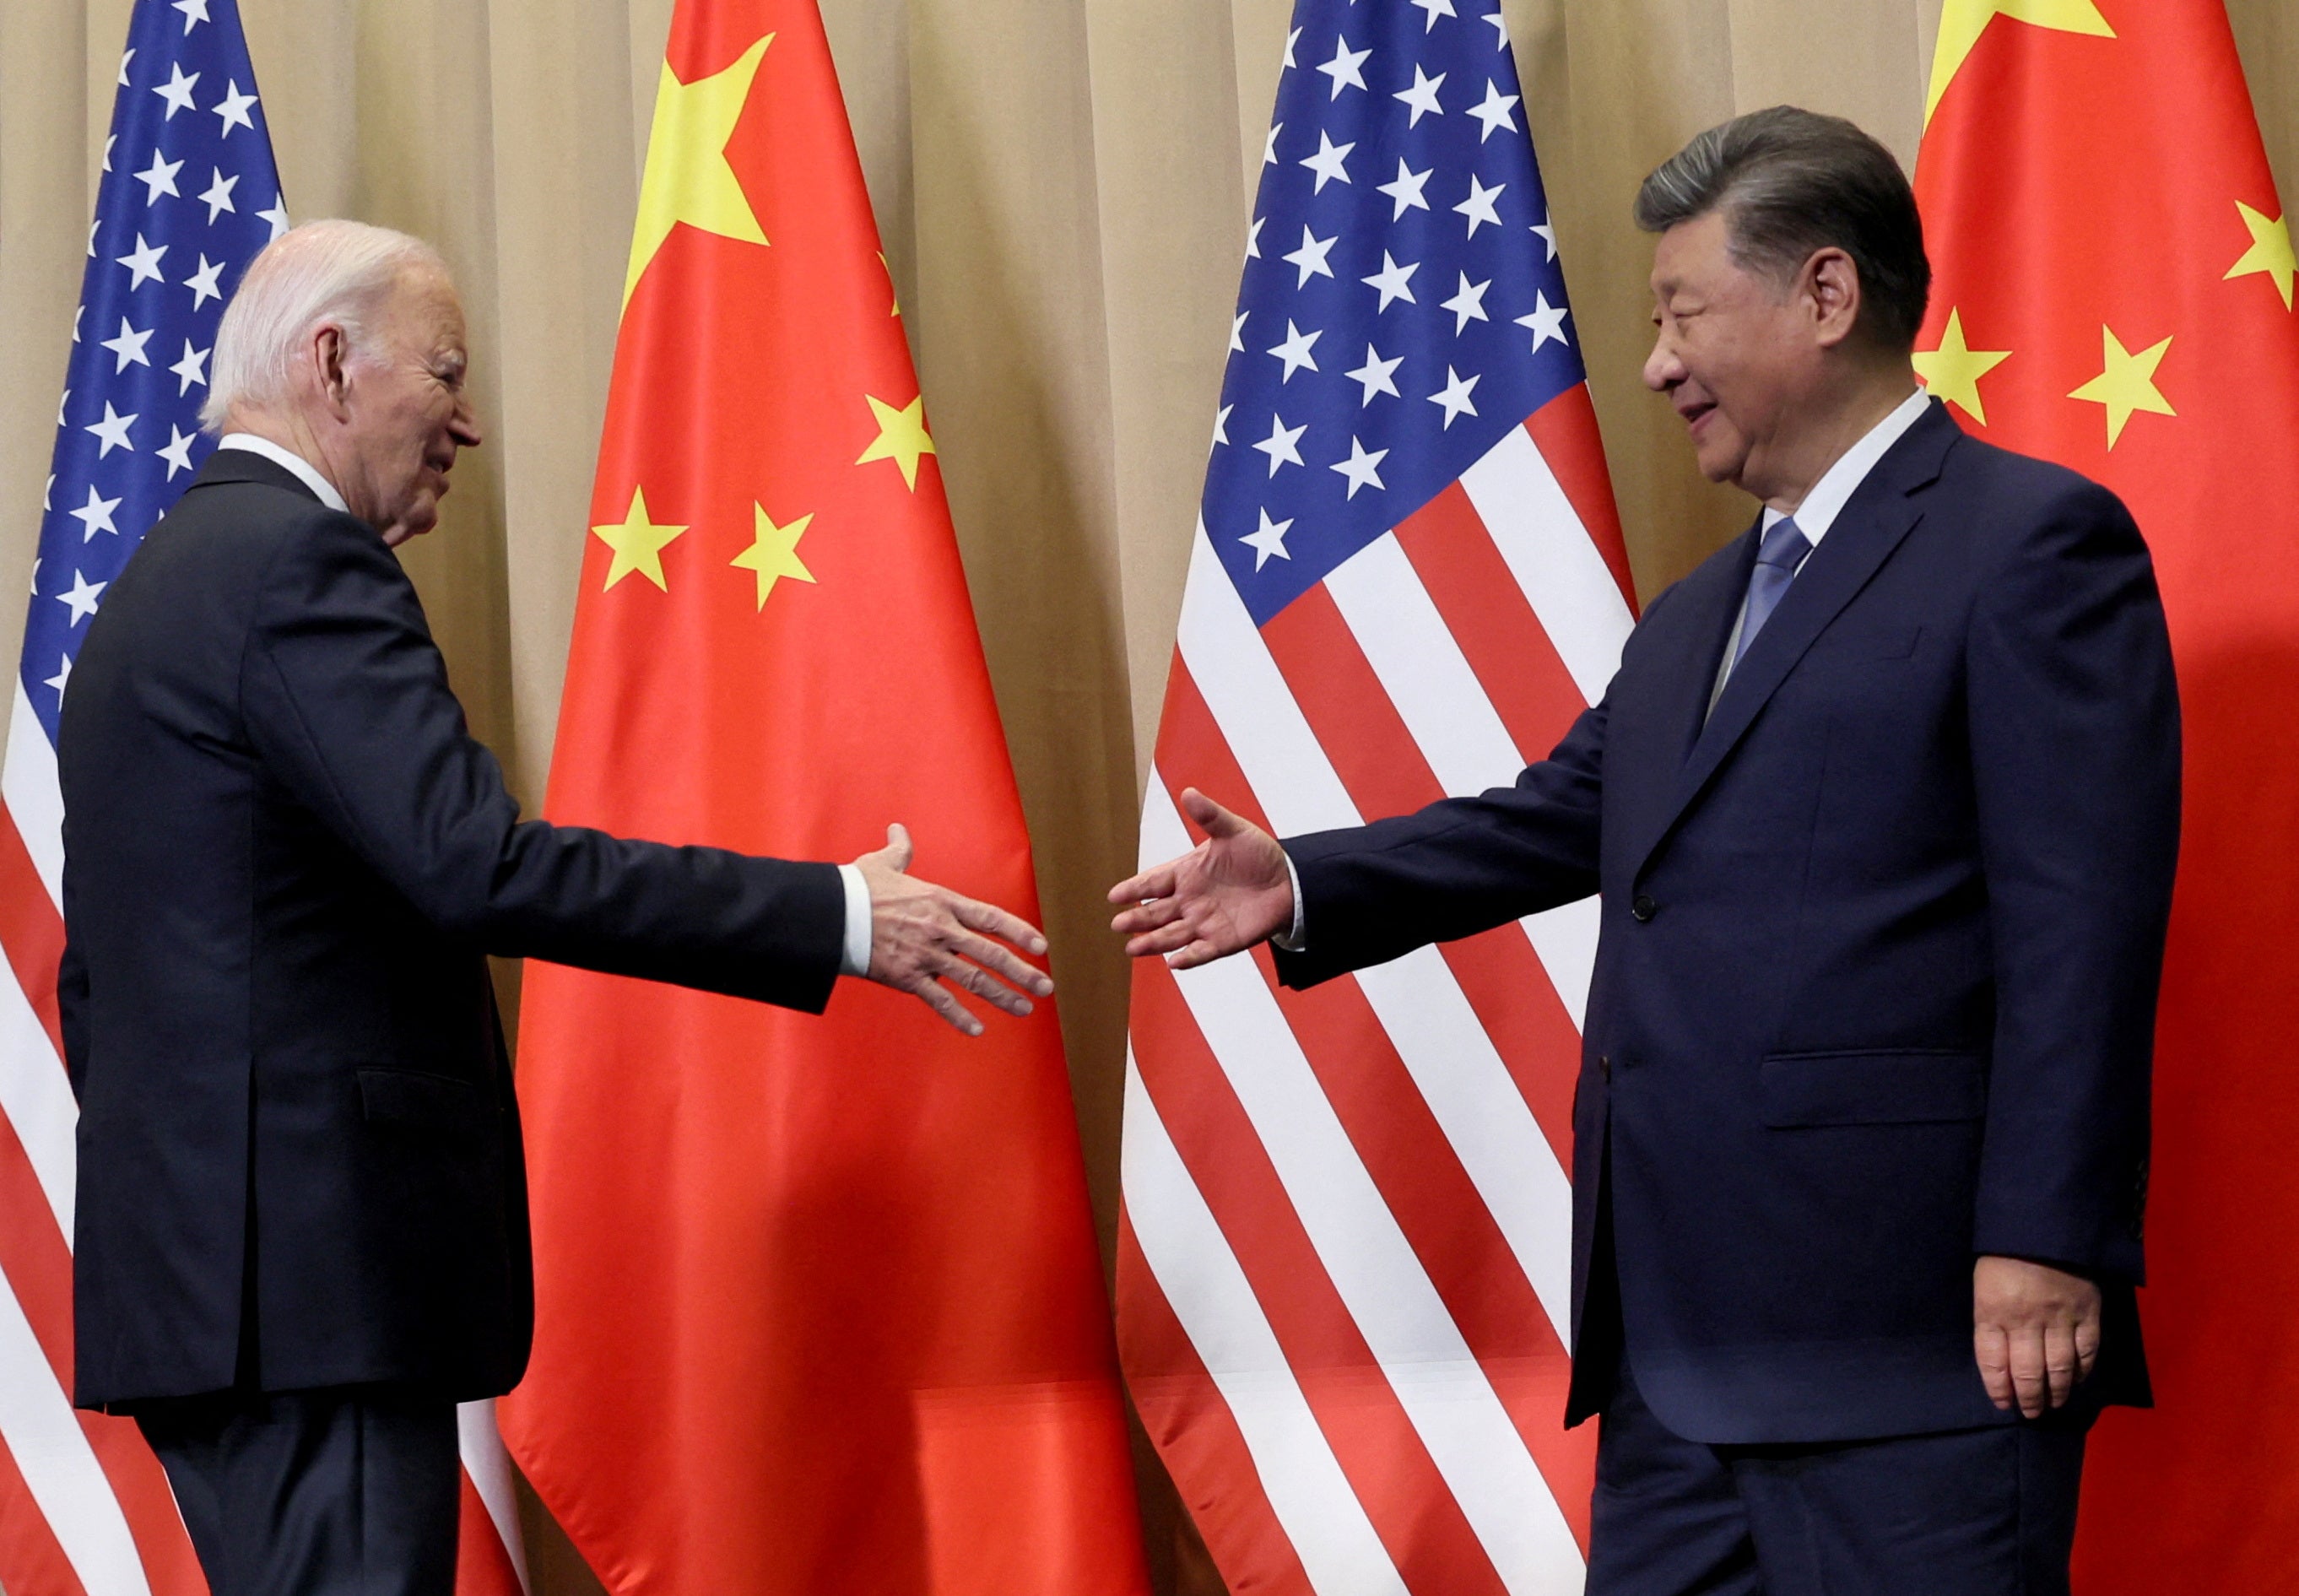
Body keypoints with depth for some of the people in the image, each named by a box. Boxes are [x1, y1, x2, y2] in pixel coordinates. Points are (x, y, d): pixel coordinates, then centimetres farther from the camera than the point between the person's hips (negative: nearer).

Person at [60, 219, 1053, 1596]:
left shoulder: (158, 588, 20)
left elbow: (104, 979, 24)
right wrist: (838, 918, -21)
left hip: (193, 1262, 10)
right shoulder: (301, 566, -11)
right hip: (316, 1272, -10)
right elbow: (476, 864, -23)